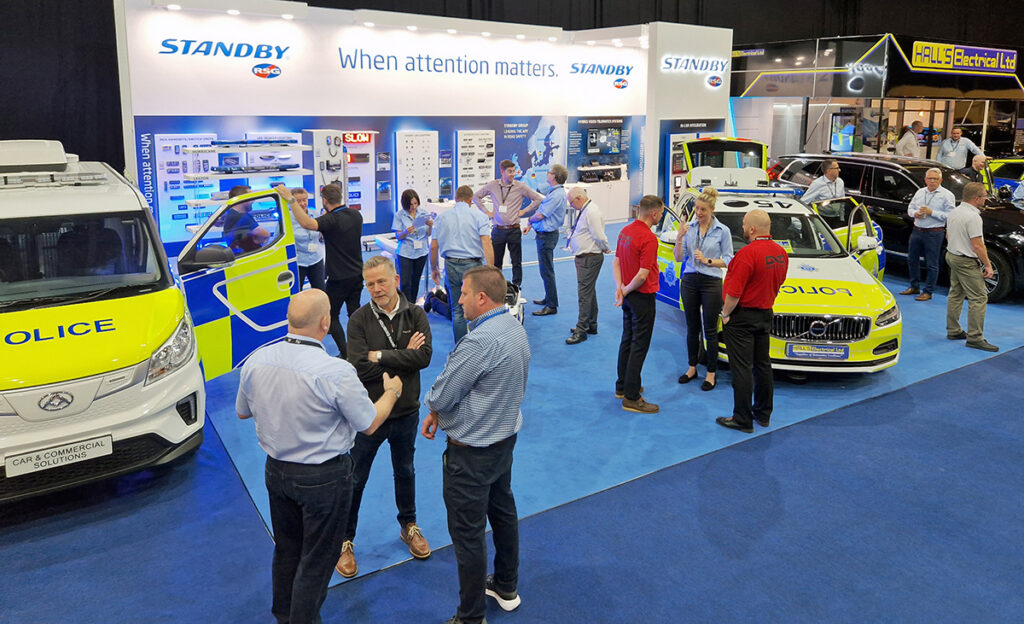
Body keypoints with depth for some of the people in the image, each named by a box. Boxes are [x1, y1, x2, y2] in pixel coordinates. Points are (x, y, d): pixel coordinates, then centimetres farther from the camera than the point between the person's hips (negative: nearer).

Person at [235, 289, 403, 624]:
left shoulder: (255, 361, -10)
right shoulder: (336, 372, -27)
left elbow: (242, 412, 7)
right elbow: (369, 424, -13)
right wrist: (392, 392, 5)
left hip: (276, 470, 6)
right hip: (323, 478, -6)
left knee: (286, 549, 25)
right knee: (316, 560, 13)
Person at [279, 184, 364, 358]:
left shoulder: (332, 219, -21)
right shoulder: (356, 215, 3)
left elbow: (307, 223, -40)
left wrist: (290, 199, -39)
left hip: (339, 277, -7)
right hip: (357, 274, 7)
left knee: (331, 316, 5)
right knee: (354, 312, 16)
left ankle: (346, 354, 3)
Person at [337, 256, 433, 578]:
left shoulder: (415, 315, -8)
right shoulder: (359, 319, -14)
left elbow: (424, 357, -21)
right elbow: (359, 367, -23)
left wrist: (380, 356, -22)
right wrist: (403, 358, -20)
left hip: (406, 412, 3)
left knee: (405, 472, 22)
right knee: (355, 479, 10)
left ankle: (409, 526, 43)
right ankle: (346, 540, 28)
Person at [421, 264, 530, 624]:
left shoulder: (480, 342, -30)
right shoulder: (515, 329, 1)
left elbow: (441, 396, -23)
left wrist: (432, 405, 2)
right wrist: (439, 413, 6)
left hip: (471, 452, -10)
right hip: (506, 438, 10)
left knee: (467, 534, 5)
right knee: (503, 511, 25)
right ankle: (506, 587, 44)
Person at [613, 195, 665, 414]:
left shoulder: (625, 231, 6)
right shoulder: (648, 238, -21)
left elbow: (616, 262, 8)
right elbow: (643, 275, -24)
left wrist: (620, 287, -1)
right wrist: (626, 290, -10)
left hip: (629, 297, 9)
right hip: (642, 297, -9)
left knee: (627, 340, 19)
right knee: (639, 346, -3)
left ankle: (622, 386, 30)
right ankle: (631, 397, 1)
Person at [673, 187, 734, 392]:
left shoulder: (722, 231, -5)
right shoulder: (689, 227, 3)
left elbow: (728, 260, -2)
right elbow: (679, 258, 1)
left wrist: (708, 261, -15)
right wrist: (680, 238, -13)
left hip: (711, 283, -3)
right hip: (689, 281, 3)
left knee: (710, 329, 3)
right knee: (692, 327, 13)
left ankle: (711, 373, 13)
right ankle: (692, 368, 26)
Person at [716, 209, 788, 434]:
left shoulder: (748, 253, -23)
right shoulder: (781, 253, 4)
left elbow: (734, 291, -23)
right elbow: (777, 285, 13)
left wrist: (726, 313, -10)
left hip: (742, 317, -8)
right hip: (765, 315, 9)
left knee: (741, 369, -2)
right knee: (762, 365, 17)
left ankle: (743, 419, 4)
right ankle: (763, 413, 29)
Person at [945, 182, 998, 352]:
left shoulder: (954, 212, 8)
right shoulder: (973, 217, -20)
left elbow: (948, 236, 19)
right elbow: (977, 245, -21)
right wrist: (988, 265, -13)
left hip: (952, 256, 10)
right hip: (967, 262, -10)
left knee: (955, 295, 16)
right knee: (979, 298, -7)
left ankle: (953, 330, 23)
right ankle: (975, 337, -8)